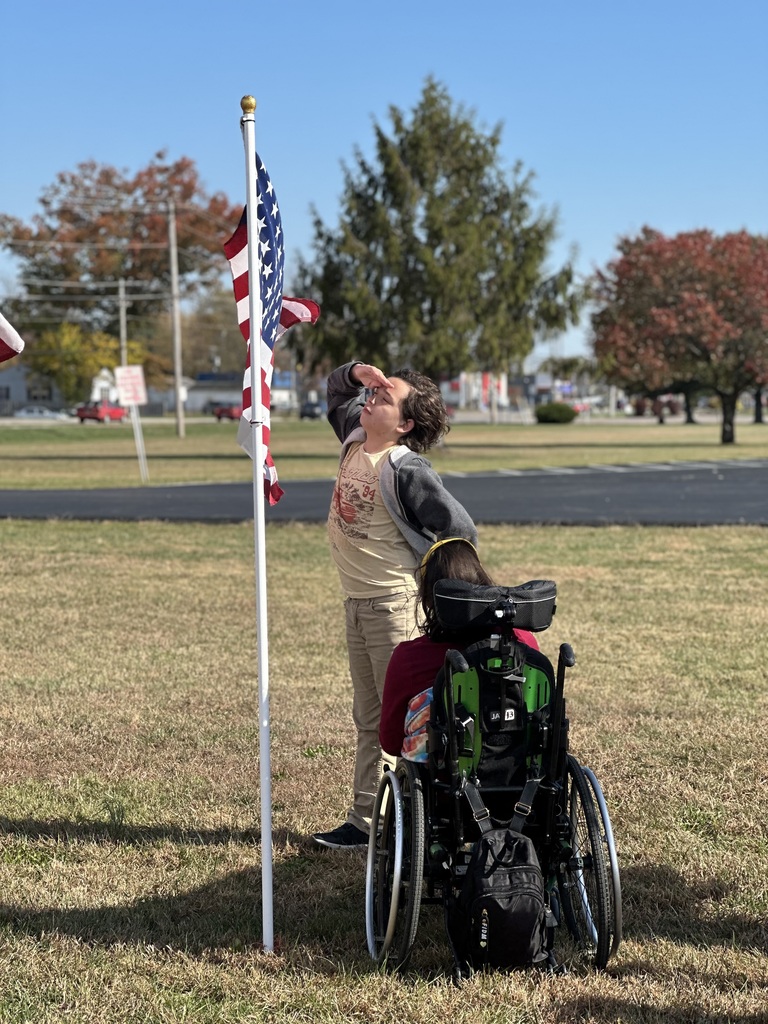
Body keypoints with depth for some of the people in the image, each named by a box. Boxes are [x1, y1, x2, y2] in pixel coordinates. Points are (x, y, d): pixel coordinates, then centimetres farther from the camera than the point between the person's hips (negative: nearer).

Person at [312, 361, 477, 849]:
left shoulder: (406, 470, -19)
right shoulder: (355, 439, 4)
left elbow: (460, 530, -16)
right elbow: (337, 389, 24)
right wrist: (358, 372, 2)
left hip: (395, 604, -9)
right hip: (357, 602, 9)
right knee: (370, 718, 14)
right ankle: (365, 821, 22)